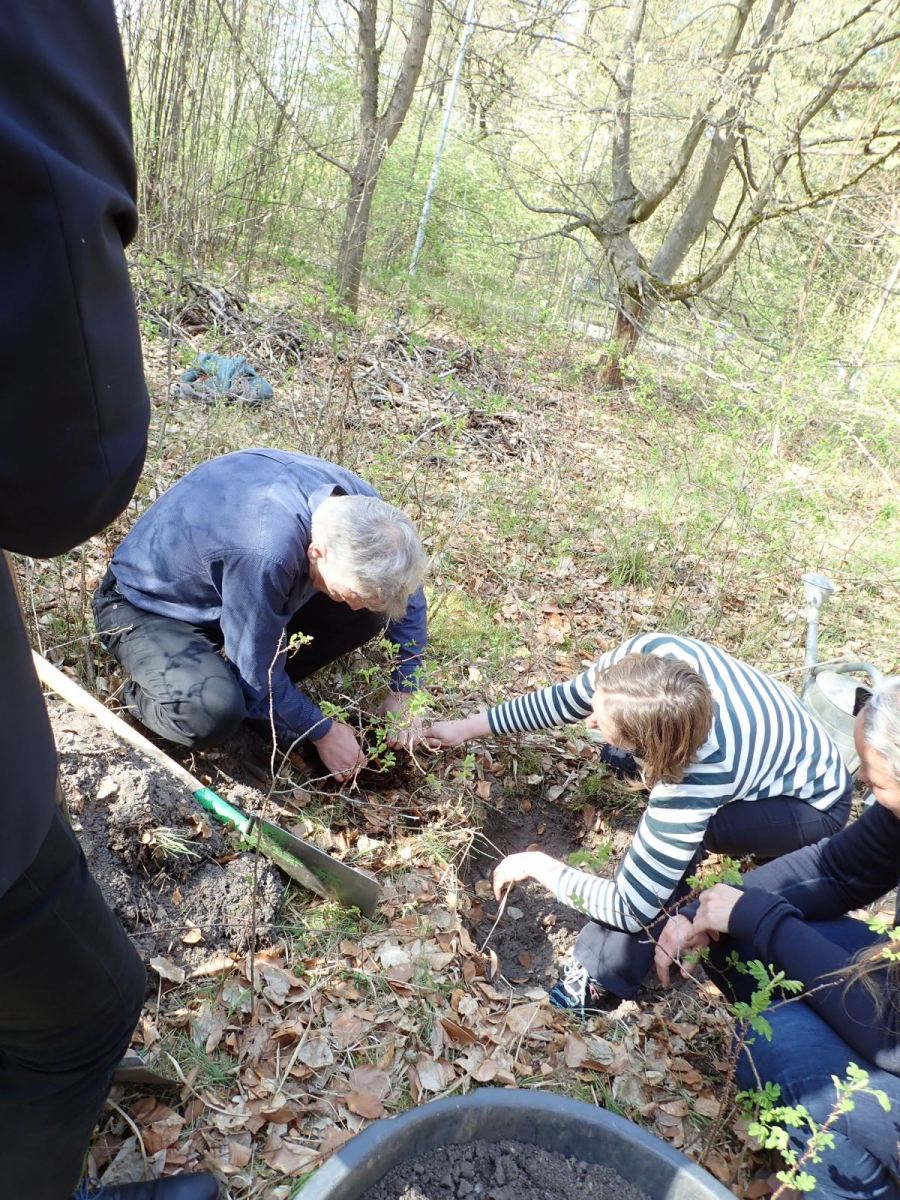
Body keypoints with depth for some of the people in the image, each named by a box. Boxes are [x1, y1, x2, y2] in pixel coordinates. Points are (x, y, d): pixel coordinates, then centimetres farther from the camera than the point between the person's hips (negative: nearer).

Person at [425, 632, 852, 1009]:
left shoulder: (694, 781, -42)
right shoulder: (649, 651, -29)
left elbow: (631, 910, -34)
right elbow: (569, 698, -9)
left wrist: (537, 865, -22)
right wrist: (469, 727, -6)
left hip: (816, 805, -6)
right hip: (786, 739, 7)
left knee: (675, 831, -30)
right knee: (621, 753, -1)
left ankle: (606, 975, -12)